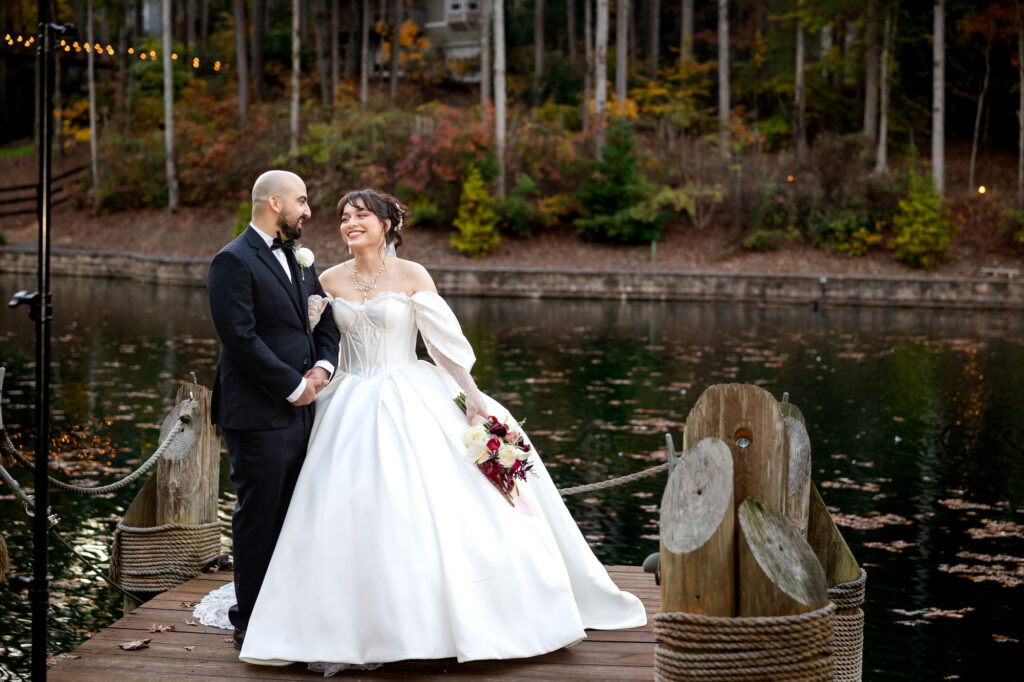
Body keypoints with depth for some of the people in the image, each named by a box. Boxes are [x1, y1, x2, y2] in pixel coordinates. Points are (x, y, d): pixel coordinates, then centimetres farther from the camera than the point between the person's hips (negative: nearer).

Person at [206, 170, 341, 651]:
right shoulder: (234, 262, -11)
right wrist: (294, 386, -13)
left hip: (299, 412, 8)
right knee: (258, 521, 0)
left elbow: (324, 320, 18)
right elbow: (242, 339, -18)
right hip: (258, 415, -8)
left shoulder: (297, 261, 16)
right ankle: (250, 625, 10)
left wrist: (322, 367, -2)